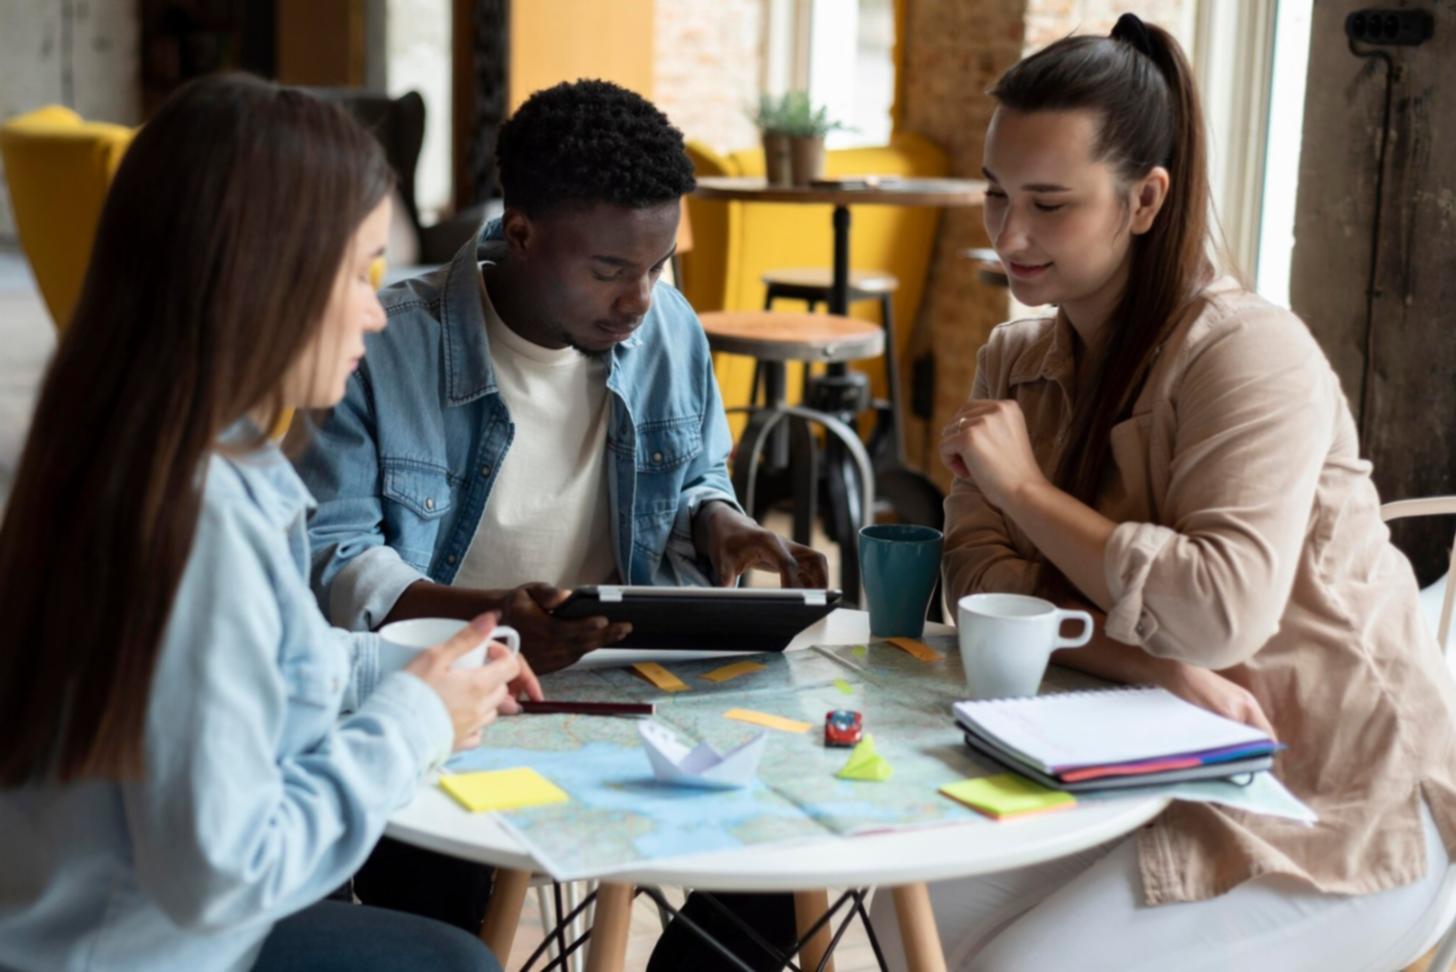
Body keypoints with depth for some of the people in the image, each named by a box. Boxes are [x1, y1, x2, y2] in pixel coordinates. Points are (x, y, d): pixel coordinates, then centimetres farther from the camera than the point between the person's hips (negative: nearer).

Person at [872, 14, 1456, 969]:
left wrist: (1027, 487, -19)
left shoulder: (1248, 350, -18)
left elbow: (1220, 612, -29)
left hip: (1337, 805, -6)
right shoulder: (1017, 359, 4)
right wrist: (1159, 668, -22)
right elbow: (982, 576, -6)